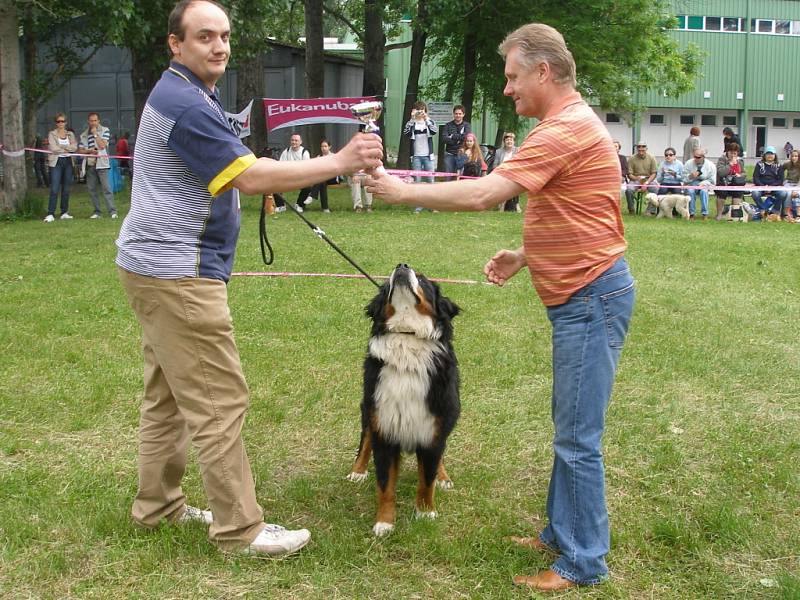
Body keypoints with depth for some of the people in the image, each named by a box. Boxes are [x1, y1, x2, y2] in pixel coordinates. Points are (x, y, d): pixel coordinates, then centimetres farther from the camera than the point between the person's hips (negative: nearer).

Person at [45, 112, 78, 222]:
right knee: (54, 189, -10)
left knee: (66, 189, 6)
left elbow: (74, 147, -3)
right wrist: (68, 149, -4)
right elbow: (53, 148, -11)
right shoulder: (52, 134, 3)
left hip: (68, 162, 4)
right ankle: (50, 214, -10)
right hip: (56, 162, -4)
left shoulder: (70, 134, 13)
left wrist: (61, 146, -11)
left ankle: (64, 212, 14)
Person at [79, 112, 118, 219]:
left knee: (106, 188, -10)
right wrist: (89, 151, -7)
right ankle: (97, 212, 10)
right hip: (89, 165, 5)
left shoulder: (105, 130, 4)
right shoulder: (84, 135, 15)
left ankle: (112, 211, -11)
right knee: (91, 189, 4)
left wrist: (95, 134, -6)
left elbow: (102, 145, -9)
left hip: (101, 163, -5)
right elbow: (80, 150, 10)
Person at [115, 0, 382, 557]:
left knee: (167, 394, 16)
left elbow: (233, 174, 29)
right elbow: (251, 178, -24)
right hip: (178, 274, -11)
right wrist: (340, 161, -26)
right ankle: (240, 530, -3)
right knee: (219, 402, -8)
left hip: (157, 268, 11)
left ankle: (158, 504, 26)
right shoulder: (185, 104, -18)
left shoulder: (186, 94, 17)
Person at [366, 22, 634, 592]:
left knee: (578, 438, -3)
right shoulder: (568, 123, 16)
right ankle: (561, 534, 28)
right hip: (579, 295, 11)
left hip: (591, 298, -11)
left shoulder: (566, 128, -19)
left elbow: (482, 194, -25)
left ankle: (584, 564, 7)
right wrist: (524, 256, 13)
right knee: (570, 428, 16)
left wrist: (404, 190, -15)